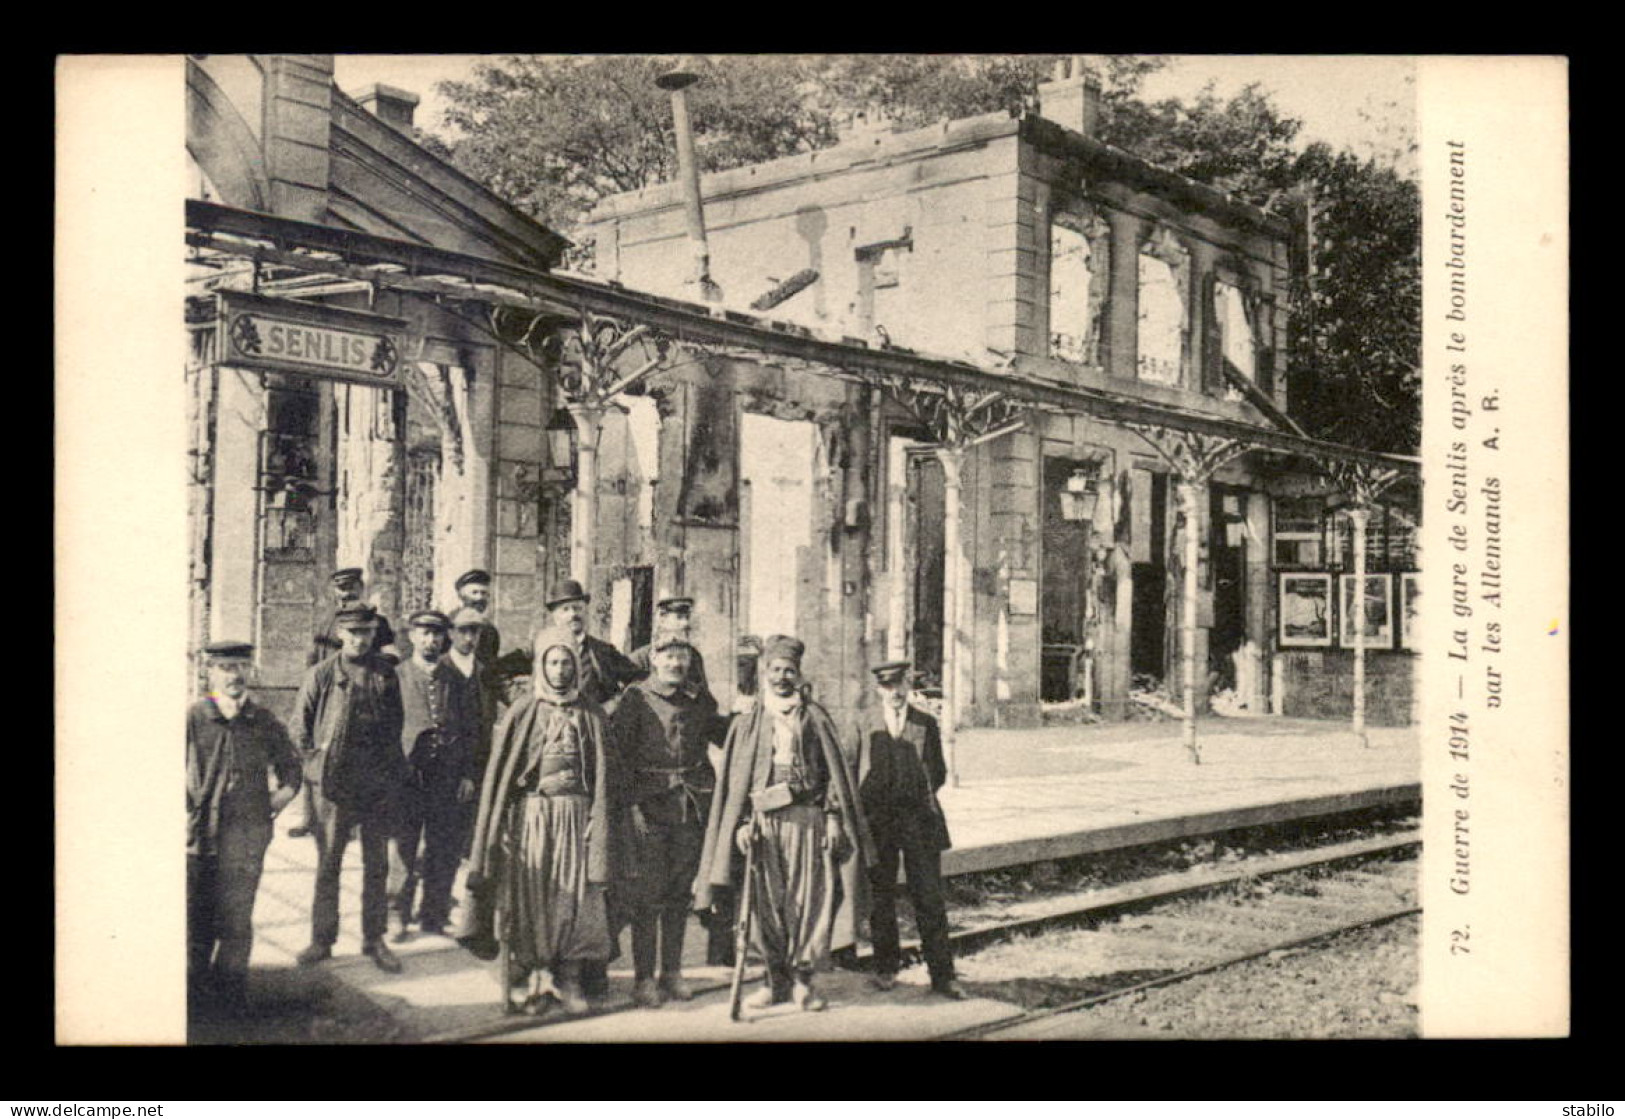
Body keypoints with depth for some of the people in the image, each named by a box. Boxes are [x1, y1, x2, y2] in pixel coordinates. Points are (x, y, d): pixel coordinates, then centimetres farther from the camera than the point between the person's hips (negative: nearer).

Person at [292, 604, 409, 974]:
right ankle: (321, 939, 14)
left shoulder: (386, 674, 4)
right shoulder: (321, 675, -1)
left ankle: (374, 939, 17)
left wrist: (393, 768, 6)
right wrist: (317, 762, 2)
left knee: (377, 865, 8)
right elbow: (299, 725, 6)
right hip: (335, 786, -2)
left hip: (380, 786, 2)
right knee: (328, 864, 4)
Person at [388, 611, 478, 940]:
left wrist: (468, 775, 3)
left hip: (449, 778, 2)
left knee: (444, 850, 5)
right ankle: (399, 915, 14)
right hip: (407, 774, -2)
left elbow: (471, 730, 10)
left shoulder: (457, 681, 10)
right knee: (403, 847, 2)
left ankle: (434, 915, 17)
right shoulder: (396, 676, 3)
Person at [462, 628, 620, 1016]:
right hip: (531, 813, -1)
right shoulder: (522, 713, 4)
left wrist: (599, 828, -1)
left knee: (575, 895, -2)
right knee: (532, 896, -2)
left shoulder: (591, 715, 7)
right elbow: (499, 772, 3)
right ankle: (539, 977, 7)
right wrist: (499, 828, -4)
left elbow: (603, 776, 7)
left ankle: (569, 978, 7)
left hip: (576, 813, 1)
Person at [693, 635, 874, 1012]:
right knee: (767, 903, 1)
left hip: (807, 820, -1)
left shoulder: (815, 718, 8)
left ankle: (803, 978, 7)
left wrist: (834, 817, -3)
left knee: (808, 899, -4)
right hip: (763, 822, 1)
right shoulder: (747, 723, 11)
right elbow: (736, 779, 9)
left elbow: (834, 771, 5)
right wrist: (742, 823, -2)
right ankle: (778, 979, 13)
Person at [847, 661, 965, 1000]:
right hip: (876, 820, 0)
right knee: (880, 898, 6)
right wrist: (864, 807, 2)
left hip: (920, 819, 0)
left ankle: (942, 975, 2)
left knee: (930, 898, -2)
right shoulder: (864, 724, 6)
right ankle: (886, 968, 20)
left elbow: (939, 772, 16)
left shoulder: (926, 724, 8)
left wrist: (920, 796, 6)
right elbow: (850, 769, 9)